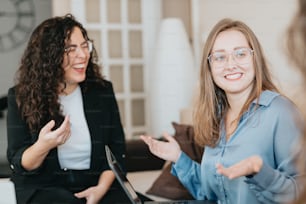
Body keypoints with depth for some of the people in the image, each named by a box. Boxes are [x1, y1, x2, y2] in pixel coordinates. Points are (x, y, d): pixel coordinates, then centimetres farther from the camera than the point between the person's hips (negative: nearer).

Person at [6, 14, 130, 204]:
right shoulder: (22, 96, -3)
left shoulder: (103, 90, 5)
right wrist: (43, 146, -26)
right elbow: (19, 164, -4)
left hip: (96, 184, 2)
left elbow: (116, 150, 5)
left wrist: (102, 187, -12)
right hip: (44, 188, -2)